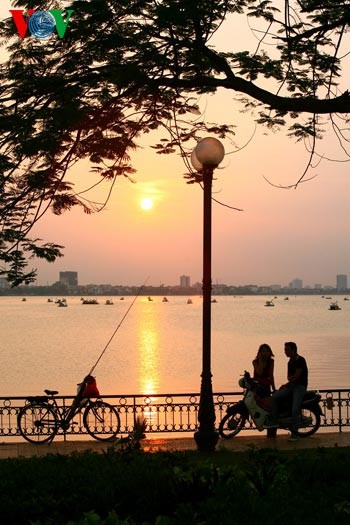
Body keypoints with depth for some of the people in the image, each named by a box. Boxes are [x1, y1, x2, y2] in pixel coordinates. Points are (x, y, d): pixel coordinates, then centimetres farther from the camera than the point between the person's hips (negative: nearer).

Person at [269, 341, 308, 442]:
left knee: (295, 410, -21)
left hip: (300, 386, -8)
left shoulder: (300, 360, -9)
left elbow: (297, 376, -15)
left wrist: (286, 385, -6)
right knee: (274, 397, -16)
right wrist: (291, 378, -3)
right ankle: (273, 421, -10)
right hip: (291, 386, 8)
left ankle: (294, 433, -13)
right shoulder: (290, 362, 18)